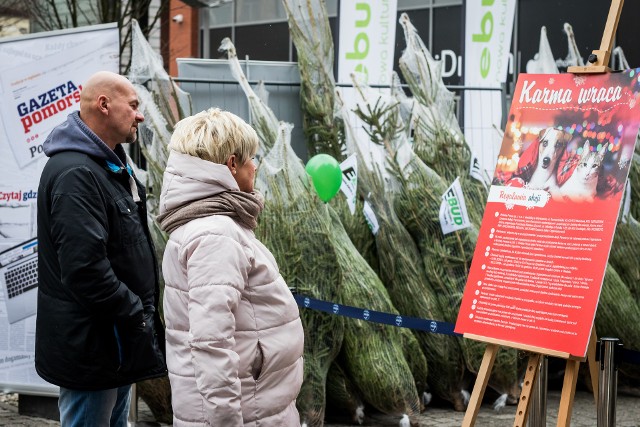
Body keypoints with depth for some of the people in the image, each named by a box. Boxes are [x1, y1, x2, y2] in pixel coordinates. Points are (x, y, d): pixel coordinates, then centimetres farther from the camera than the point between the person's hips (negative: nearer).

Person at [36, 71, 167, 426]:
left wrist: (141, 311, 13)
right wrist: (137, 315, -20)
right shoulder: (75, 174, -22)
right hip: (91, 347, -11)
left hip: (117, 341, 11)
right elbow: (86, 269, -29)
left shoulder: (110, 166, 13)